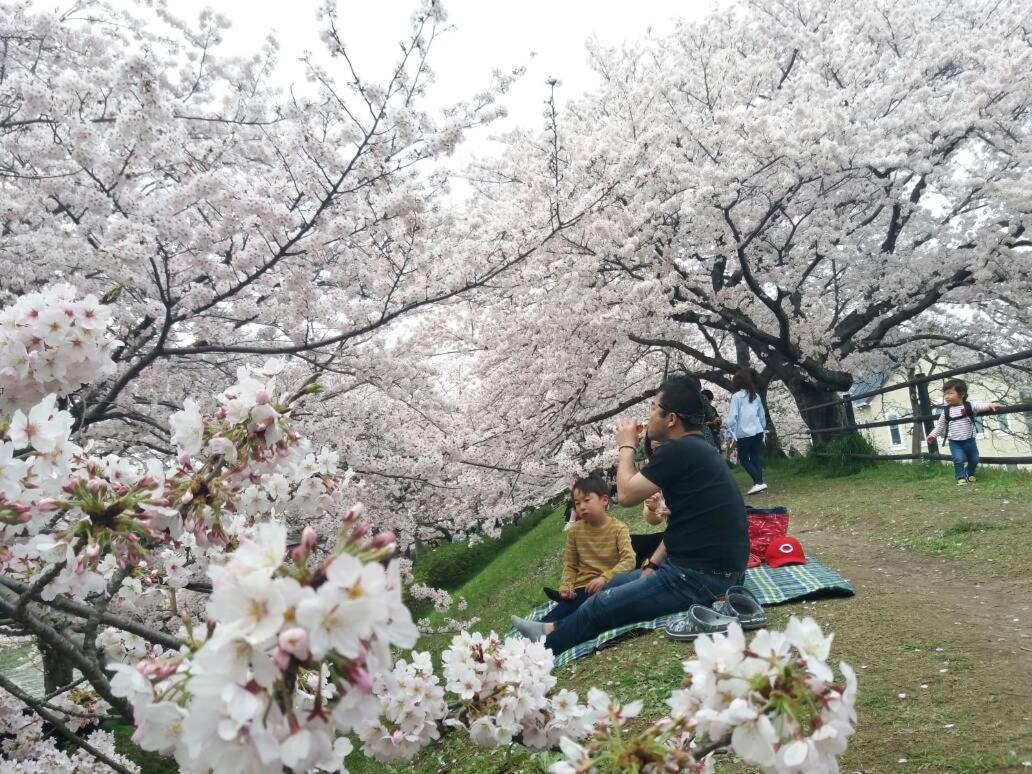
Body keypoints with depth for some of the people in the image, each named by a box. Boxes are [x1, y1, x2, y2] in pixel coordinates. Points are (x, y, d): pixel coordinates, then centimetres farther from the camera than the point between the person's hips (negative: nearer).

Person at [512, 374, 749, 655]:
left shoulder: (678, 450, -20)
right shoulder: (695, 448, 12)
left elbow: (627, 494, -14)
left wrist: (626, 447, 1)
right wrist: (654, 563, 13)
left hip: (702, 576, -10)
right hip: (706, 565, 10)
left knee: (601, 606, 2)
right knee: (615, 585, 22)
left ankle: (549, 639, 22)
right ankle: (554, 630, 33)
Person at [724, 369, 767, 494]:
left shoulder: (737, 396, -7)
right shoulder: (756, 395, 12)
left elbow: (732, 416, -11)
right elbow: (762, 415, 17)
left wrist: (729, 432, -7)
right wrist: (763, 430, 24)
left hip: (744, 433, -6)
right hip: (758, 432, 6)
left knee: (744, 459, 2)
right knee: (755, 458, 10)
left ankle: (759, 482, -11)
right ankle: (758, 483, 5)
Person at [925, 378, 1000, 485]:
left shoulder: (969, 406, -5)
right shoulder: (946, 411, 0)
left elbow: (980, 406, -22)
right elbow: (940, 425, 9)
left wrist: (990, 405, -40)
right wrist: (932, 435, 9)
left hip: (969, 440, 1)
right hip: (954, 442, -1)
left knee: (974, 459, 14)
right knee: (959, 459, -15)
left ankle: (970, 474, 39)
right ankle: (961, 477, 1)